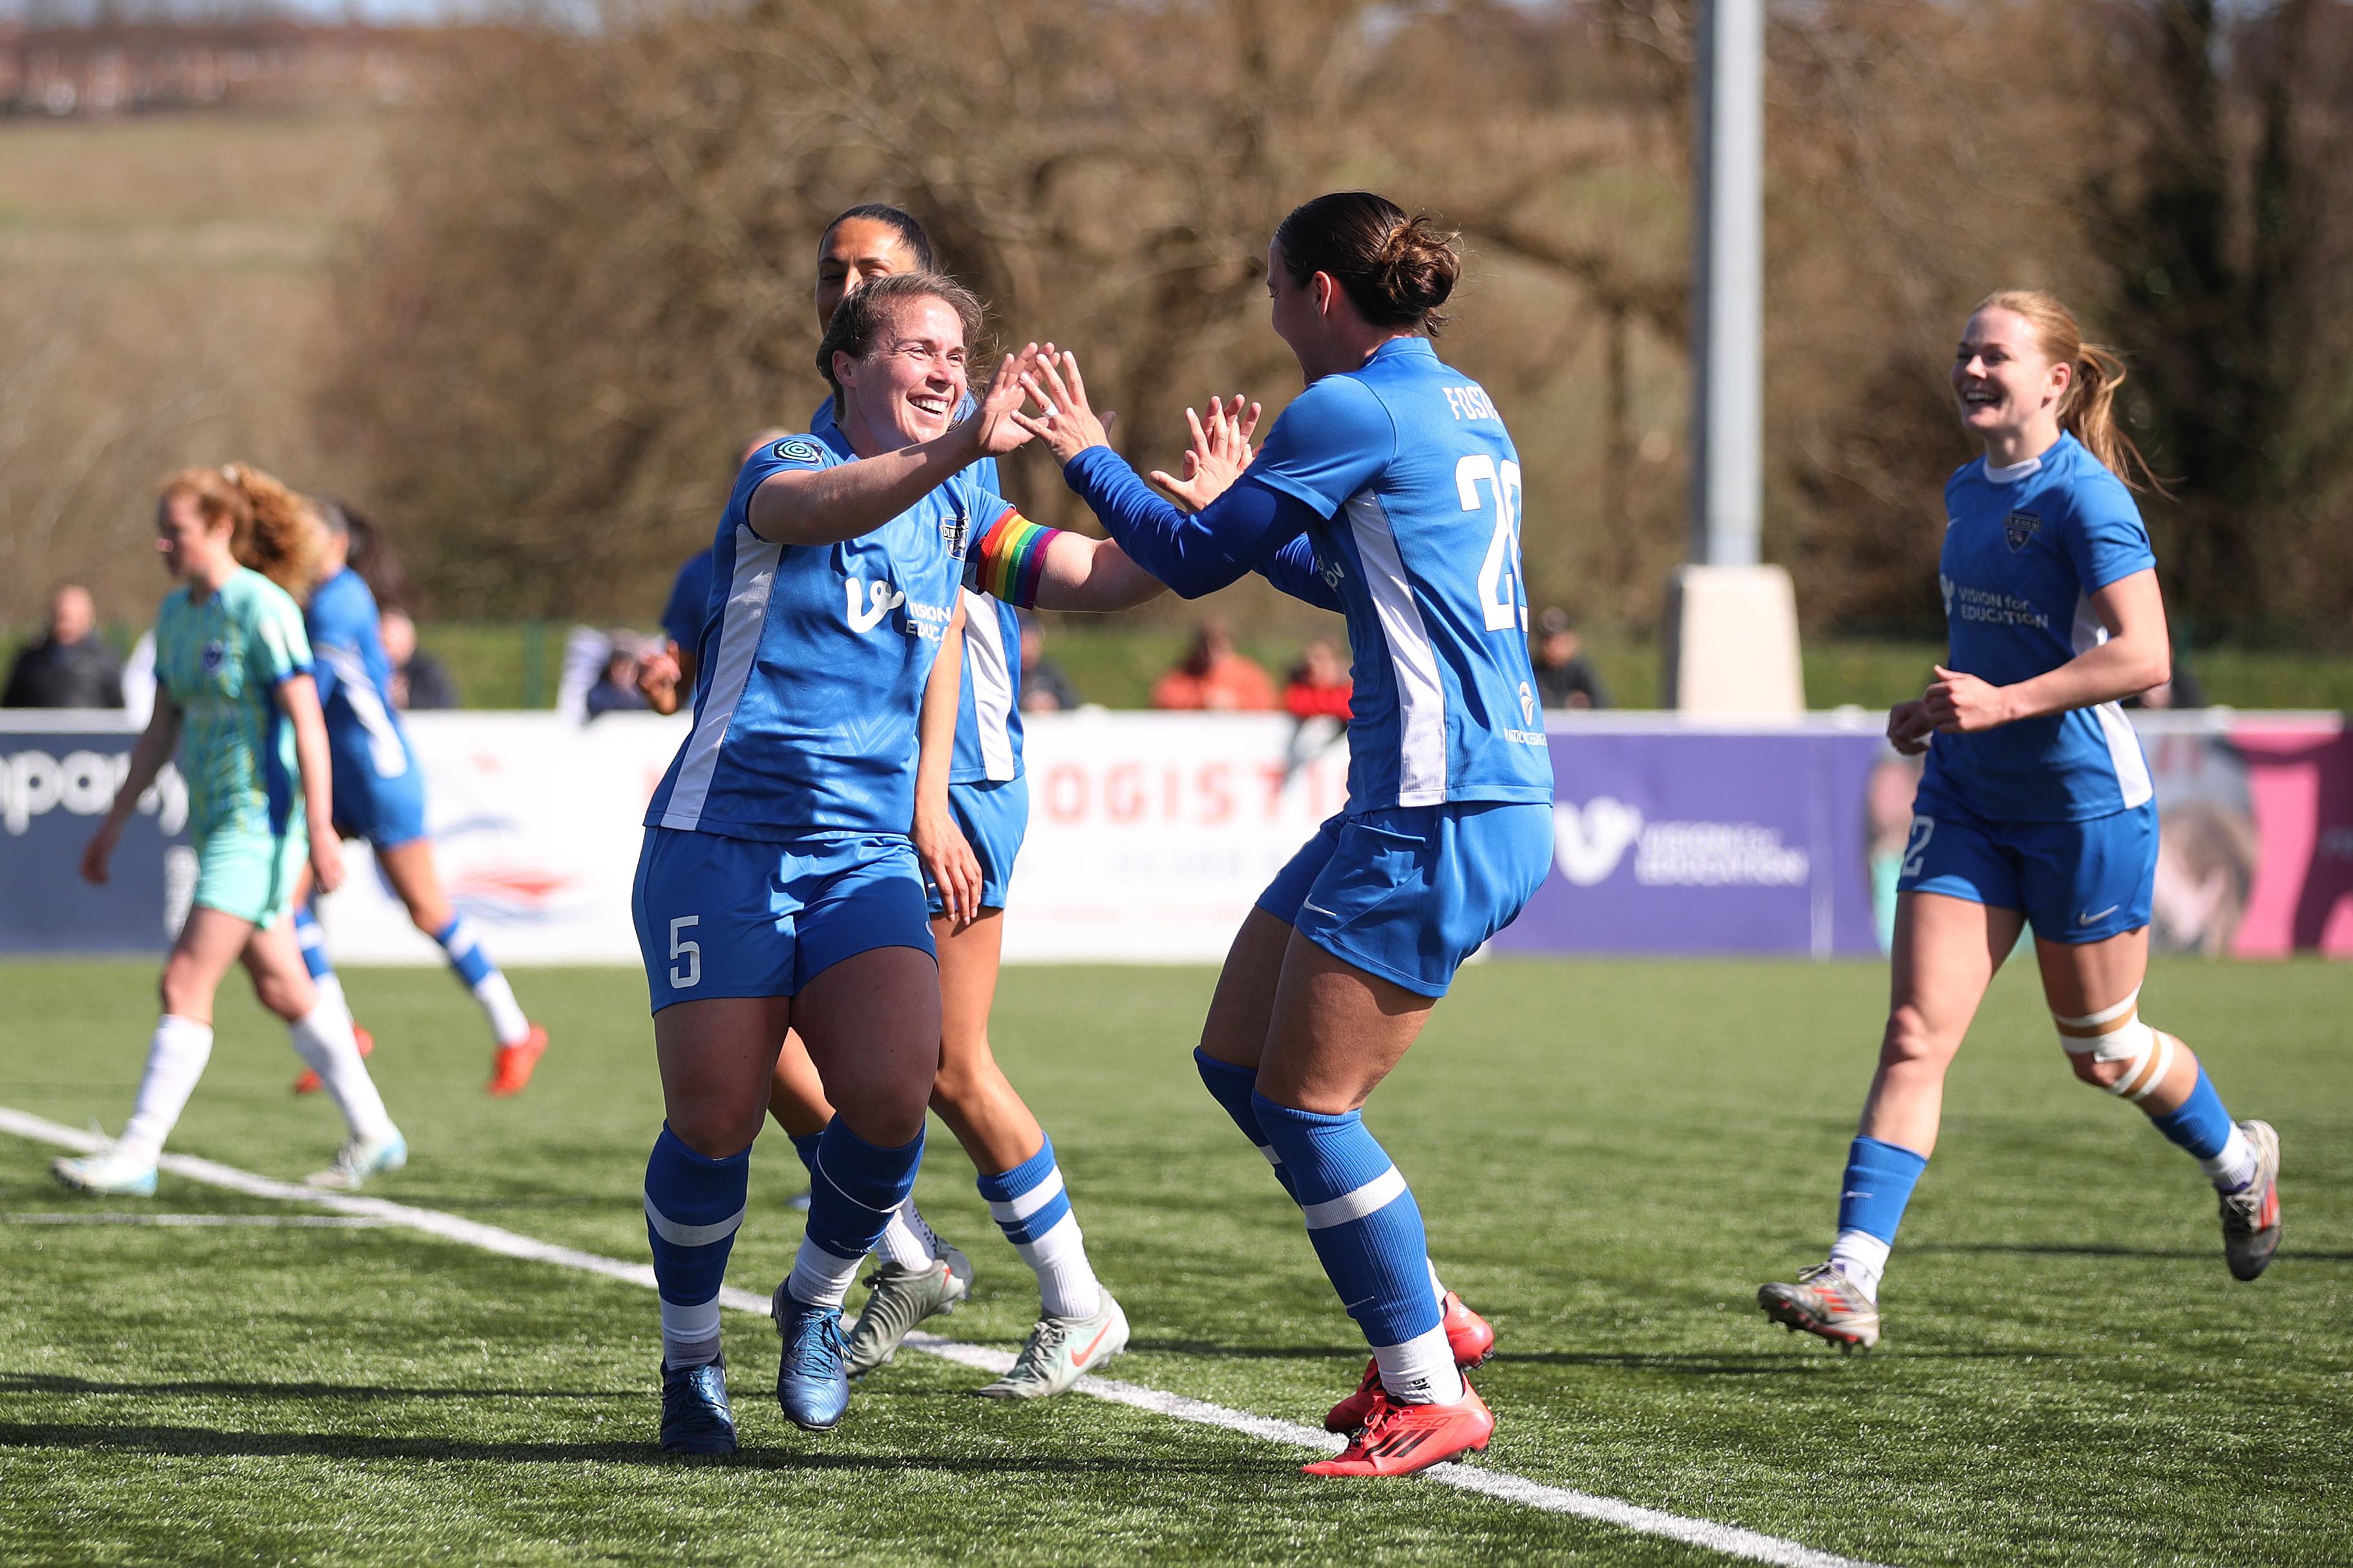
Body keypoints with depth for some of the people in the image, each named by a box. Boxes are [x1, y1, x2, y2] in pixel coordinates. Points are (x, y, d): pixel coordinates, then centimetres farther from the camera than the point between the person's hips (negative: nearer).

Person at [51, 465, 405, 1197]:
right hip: (214, 820, 9)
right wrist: (116, 821, 17)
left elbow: (308, 724, -17)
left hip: (259, 821, -9)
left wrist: (319, 828, -21)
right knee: (282, 989, 13)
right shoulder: (176, 615, 10)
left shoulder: (263, 610, -15)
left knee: (185, 984, -13)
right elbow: (162, 728, 18)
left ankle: (137, 1153, -12)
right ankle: (373, 1134, 23)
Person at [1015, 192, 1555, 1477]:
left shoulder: (1352, 410, -12)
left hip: (1439, 816, -10)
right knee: (1235, 1059, 13)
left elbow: (1191, 561, -3)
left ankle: (1431, 1394, 1)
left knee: (1304, 1102, -4)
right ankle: (1424, 1312, 19)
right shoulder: (1460, 410, 16)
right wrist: (1240, 504, 40)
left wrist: (1086, 455, 10)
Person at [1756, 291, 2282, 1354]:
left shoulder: (2084, 498, -16)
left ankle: (2239, 1163, 41)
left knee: (2100, 1050, 11)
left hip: (2084, 804, -6)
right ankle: (1852, 1280, -14)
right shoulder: (1967, 491, 9)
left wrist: (2003, 703, -30)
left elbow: (2144, 657, -25)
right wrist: (1941, 705, 10)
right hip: (1968, 799, 6)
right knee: (1914, 1035, -8)